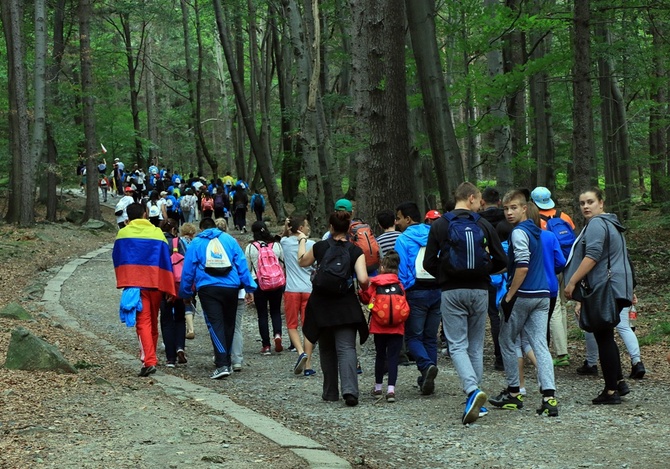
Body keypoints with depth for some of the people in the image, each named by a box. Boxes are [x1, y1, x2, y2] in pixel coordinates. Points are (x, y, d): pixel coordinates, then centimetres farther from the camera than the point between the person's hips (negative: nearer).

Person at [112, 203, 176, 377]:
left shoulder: (123, 234, 2)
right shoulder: (157, 233, 3)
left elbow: (117, 259, 10)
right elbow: (166, 261, 2)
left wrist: (123, 281, 24)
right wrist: (170, 289, 4)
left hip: (134, 283, -2)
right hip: (155, 283, 2)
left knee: (143, 321, -6)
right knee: (153, 321, 16)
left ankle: (149, 361, -21)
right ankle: (150, 356, 28)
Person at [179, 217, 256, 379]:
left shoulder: (196, 243, 8)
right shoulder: (229, 239, 12)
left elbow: (188, 270, 8)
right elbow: (242, 264, 7)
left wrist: (185, 293, 18)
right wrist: (249, 288, 8)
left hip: (208, 288, -2)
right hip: (231, 287, 2)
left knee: (215, 324, -7)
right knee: (229, 324, 15)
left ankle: (222, 364, -21)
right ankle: (226, 361, 23)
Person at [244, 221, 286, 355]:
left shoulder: (250, 247, -4)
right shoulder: (276, 245, 0)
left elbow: (246, 267, 1)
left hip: (258, 283, -1)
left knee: (262, 314, 6)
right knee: (276, 311, 14)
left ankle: (266, 345, 4)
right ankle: (277, 334, -11)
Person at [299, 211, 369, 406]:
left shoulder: (319, 247, -1)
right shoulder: (355, 251, -4)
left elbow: (302, 262, 18)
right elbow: (363, 280, -14)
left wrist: (302, 241, 34)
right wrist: (364, 289, 9)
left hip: (321, 307, 1)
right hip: (346, 306, -1)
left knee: (327, 350, 15)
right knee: (346, 348, -6)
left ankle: (330, 393, 20)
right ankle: (350, 390, -25)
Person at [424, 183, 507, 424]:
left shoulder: (439, 225, -2)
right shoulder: (484, 225, 1)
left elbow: (429, 262, -3)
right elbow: (501, 261, 1)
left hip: (452, 292, -2)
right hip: (479, 290, 2)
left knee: (457, 345, -1)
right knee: (476, 346, 12)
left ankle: (472, 390, -25)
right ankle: (476, 401, 14)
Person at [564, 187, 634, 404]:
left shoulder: (596, 224, -11)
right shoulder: (612, 223, 22)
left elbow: (592, 256, -22)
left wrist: (572, 283, -20)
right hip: (617, 287, 10)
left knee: (603, 338, -5)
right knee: (606, 337, 17)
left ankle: (611, 391, -3)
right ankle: (619, 382, 19)